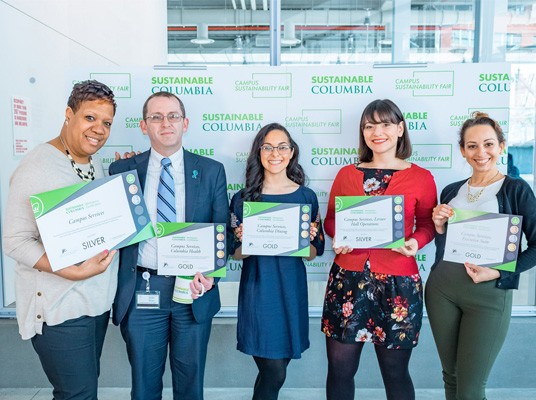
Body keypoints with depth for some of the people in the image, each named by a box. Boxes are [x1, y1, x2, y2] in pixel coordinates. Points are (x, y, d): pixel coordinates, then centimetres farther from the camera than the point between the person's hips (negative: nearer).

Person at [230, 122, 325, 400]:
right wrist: (245, 242, -19)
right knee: (274, 371, 0)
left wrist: (307, 239, -17)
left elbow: (314, 254, 4)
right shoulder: (243, 198, -2)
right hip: (258, 289, -2)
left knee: (274, 369, 13)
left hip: (292, 289, 2)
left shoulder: (306, 196, 1)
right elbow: (236, 254, 1)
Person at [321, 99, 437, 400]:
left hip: (398, 283, -1)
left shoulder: (421, 178, 1)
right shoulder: (346, 174, 7)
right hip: (347, 279, 2)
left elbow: (427, 224, 7)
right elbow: (331, 219, 12)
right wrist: (337, 238, -8)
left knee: (395, 372, 12)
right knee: (339, 368, 10)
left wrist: (415, 243, -13)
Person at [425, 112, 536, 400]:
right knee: (450, 376, 17)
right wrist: (439, 228, -6)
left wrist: (499, 274, -18)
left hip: (489, 294, -4)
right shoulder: (451, 191, 9)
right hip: (442, 288, 4)